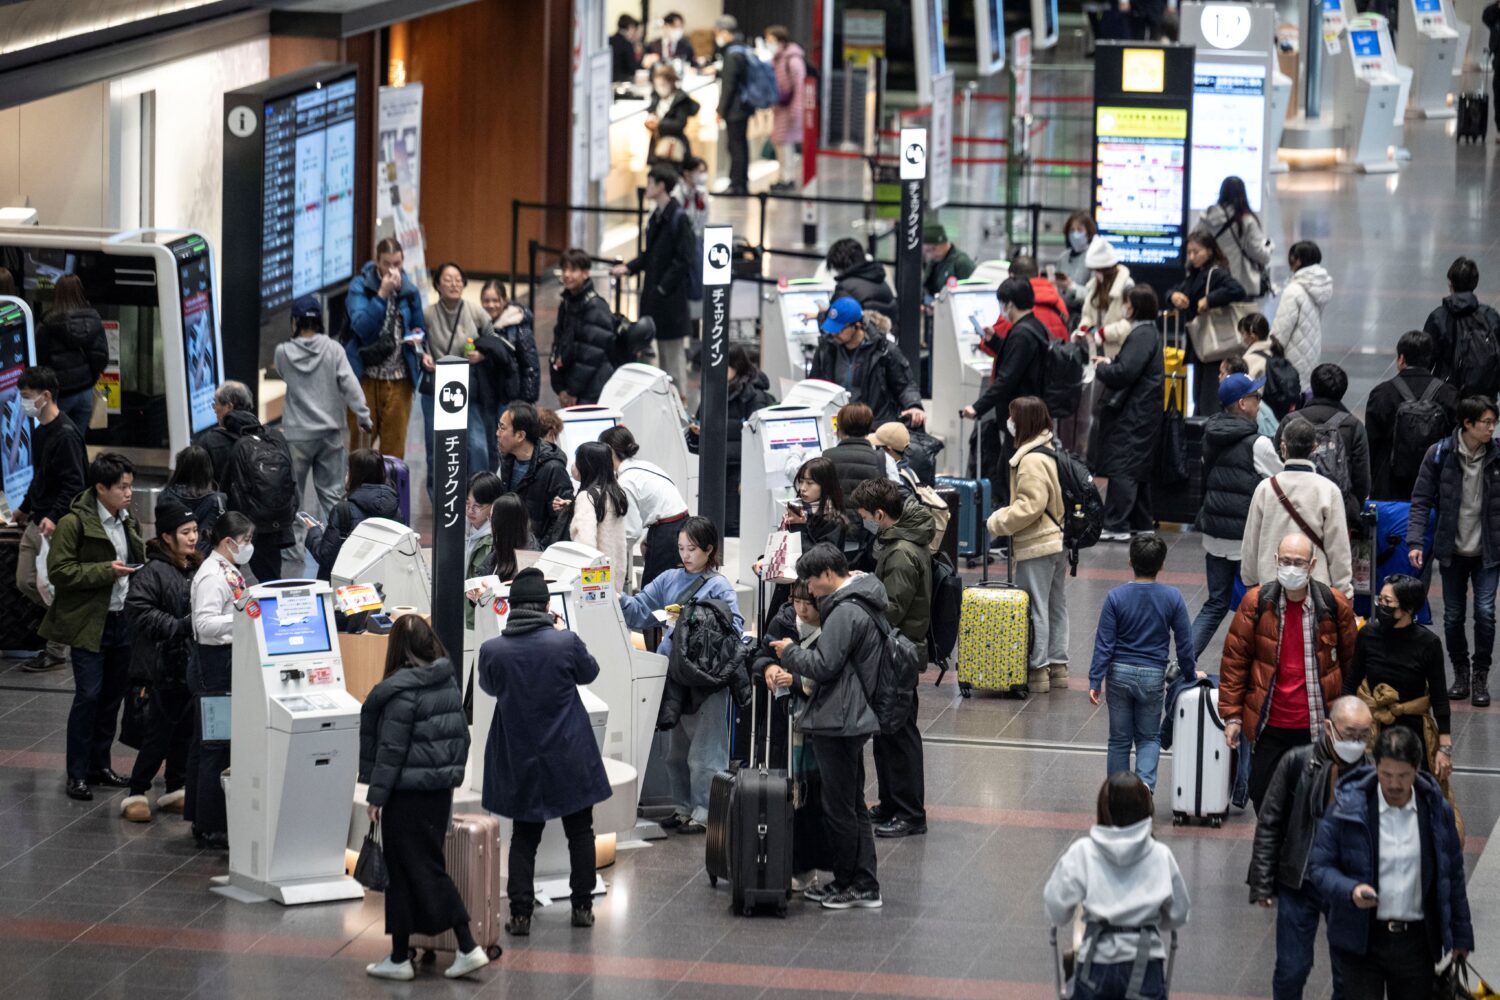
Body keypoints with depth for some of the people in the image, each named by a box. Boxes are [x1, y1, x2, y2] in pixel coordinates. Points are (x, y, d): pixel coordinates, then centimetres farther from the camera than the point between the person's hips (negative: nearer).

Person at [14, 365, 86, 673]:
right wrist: (26, 507, 31)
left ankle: (56, 652, 4)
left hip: (57, 527, -10)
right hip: (36, 522, 10)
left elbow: (74, 484, -21)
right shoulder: (40, 431, 13)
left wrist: (54, 517, -29)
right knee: (25, 583, 10)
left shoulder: (65, 434, -17)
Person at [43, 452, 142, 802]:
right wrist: (105, 571, -21)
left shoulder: (128, 523, 11)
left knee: (113, 695, 11)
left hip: (123, 619, 7)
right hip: (89, 624, -7)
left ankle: (100, 764, 24)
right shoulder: (74, 524, -11)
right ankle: (77, 774, -1)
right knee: (88, 695, -8)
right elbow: (58, 572, -16)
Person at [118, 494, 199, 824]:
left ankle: (175, 791, 23)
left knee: (186, 729, 12)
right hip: (164, 664, -7)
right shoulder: (152, 573, -12)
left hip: (193, 662, 7)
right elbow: (139, 611, -20)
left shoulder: (197, 570, 8)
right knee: (160, 733, -3)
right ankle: (136, 794, 6)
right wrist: (179, 626, -21)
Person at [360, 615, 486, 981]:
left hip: (408, 792, -8)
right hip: (441, 787, 8)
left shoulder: (402, 690, -17)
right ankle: (467, 948, 7)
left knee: (404, 872, 1)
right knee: (430, 868, 13)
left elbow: (391, 748, -17)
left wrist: (376, 795, -11)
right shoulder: (449, 684, 6)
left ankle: (400, 958, 7)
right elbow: (462, 735, 13)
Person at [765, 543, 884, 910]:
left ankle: (849, 884, 4)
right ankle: (864, 886, 18)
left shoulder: (846, 612, -18)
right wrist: (796, 677, 12)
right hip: (852, 718, 11)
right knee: (853, 805, 14)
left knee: (840, 807, -2)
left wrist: (790, 652, -4)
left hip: (837, 724, -11)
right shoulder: (861, 605, 16)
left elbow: (824, 665, -21)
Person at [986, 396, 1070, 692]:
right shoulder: (1051, 453, 11)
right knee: (1056, 605, 15)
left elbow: (1030, 506, -24)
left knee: (1035, 609, -3)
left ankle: (1037, 669, 1)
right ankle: (1058, 665, 23)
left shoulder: (1032, 460, -20)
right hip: (1059, 541, 10)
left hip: (1037, 548, -10)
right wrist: (1005, 517, 17)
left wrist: (999, 522, -12)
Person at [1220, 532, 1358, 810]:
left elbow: (1351, 661, 8)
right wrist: (1232, 714, 1)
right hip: (1268, 724, 1)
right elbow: (1235, 660, 3)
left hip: (1318, 726, -1)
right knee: (1263, 796, 7)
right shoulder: (1257, 602, -3)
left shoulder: (1334, 605, -3)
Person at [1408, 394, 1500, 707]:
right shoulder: (1440, 455, -7)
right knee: (1453, 616, 7)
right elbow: (1421, 500, -4)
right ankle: (1461, 673, 27)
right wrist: (1415, 541, -13)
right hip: (1452, 551, 0)